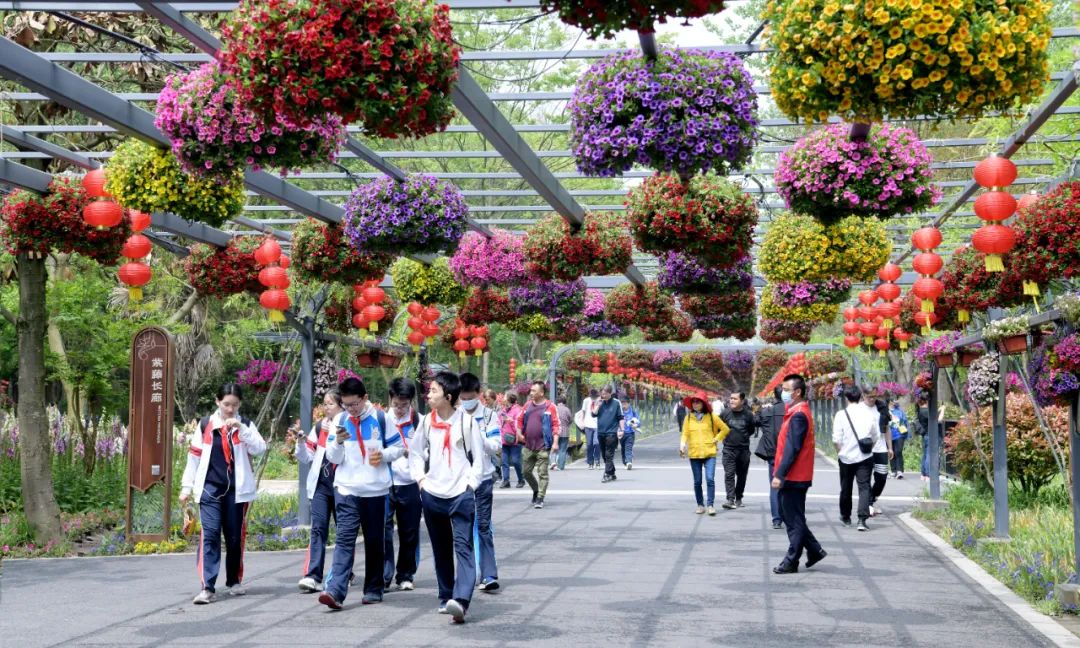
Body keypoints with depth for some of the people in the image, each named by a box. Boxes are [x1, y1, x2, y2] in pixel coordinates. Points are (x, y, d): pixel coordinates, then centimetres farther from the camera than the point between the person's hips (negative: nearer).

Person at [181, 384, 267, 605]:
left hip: (237, 490, 1)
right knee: (210, 535, -10)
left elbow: (260, 449, -9)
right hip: (210, 489, -1)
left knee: (235, 537, 8)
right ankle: (207, 587, -14)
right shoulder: (205, 425, 6)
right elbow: (194, 456, 9)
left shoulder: (245, 425, 5)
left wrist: (241, 429, -18)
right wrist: (187, 486, 7)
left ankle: (234, 581, 26)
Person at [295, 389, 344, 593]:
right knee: (318, 528, -7)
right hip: (320, 485, 3)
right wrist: (300, 442, -6)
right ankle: (313, 576, -14)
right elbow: (306, 457, 12)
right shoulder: (319, 428, 9)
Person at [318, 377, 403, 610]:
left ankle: (374, 590, 19)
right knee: (345, 539, -11)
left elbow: (399, 446, 7)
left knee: (375, 541, 8)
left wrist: (384, 455, -12)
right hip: (346, 489, 0)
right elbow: (333, 458, 5)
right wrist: (338, 442, -15)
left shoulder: (380, 418, 0)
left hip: (376, 489, 0)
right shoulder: (340, 421, 5)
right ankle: (335, 591, -21)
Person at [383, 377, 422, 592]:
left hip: (410, 483, 1)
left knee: (409, 533, 9)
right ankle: (383, 576, -4)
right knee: (384, 529, -9)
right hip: (385, 484, -1)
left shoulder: (419, 421, 2)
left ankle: (406, 576, 21)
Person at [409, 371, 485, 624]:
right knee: (441, 549, 12)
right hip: (432, 494, 5)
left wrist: (470, 483, -6)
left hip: (461, 494, -4)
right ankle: (446, 598, 22)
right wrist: (420, 478, 5)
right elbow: (416, 452, 17)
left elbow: (478, 456, 0)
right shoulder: (427, 421, 5)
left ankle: (460, 601, -25)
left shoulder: (466, 421, -6)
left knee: (463, 546, -14)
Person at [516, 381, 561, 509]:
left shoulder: (550, 407, -6)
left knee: (542, 473, -4)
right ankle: (536, 490, 34)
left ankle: (540, 498, 0)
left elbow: (556, 425, -7)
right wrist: (519, 432, 5)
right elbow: (519, 419, 19)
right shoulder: (528, 405, 9)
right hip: (528, 445, 6)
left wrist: (555, 442, -14)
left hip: (543, 446, -5)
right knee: (526, 471, 12)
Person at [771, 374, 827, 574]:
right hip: (795, 476, 10)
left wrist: (779, 475, -22)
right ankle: (815, 550, 20)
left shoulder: (798, 416, -17)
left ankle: (791, 562, 5)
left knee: (794, 520, -1)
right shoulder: (797, 413, 14)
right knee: (791, 516, 15)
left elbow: (792, 448, -22)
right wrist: (780, 473, 18)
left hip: (793, 477, -10)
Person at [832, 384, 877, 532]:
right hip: (865, 457, 0)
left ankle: (845, 517, 31)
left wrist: (840, 453, 6)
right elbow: (876, 436, 6)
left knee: (846, 488, 15)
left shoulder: (841, 415, -9)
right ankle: (862, 520, -16)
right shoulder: (869, 414, -2)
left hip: (846, 457, 0)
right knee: (864, 487, -2)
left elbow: (837, 439, -10)